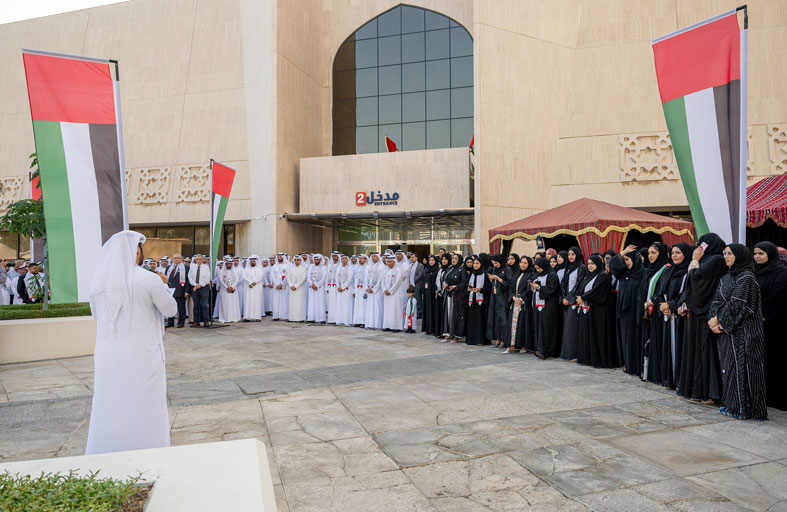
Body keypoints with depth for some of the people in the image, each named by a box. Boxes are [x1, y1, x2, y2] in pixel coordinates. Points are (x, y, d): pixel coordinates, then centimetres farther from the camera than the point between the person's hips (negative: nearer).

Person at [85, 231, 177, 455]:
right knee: (145, 409, 8)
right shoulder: (148, 279, -15)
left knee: (107, 409, 15)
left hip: (107, 357, 5)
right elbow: (171, 309, -3)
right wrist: (161, 288, 11)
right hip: (142, 356, -4)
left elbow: (96, 314, 15)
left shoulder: (99, 281, 0)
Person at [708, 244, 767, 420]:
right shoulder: (726, 277, 15)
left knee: (741, 367, -5)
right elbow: (717, 300, 10)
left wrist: (718, 319, -10)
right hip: (726, 330, 8)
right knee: (728, 366, 10)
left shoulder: (746, 277, -10)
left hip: (742, 331, -8)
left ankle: (742, 408, 2)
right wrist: (713, 319, -5)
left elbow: (736, 304, -17)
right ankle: (732, 404, 18)